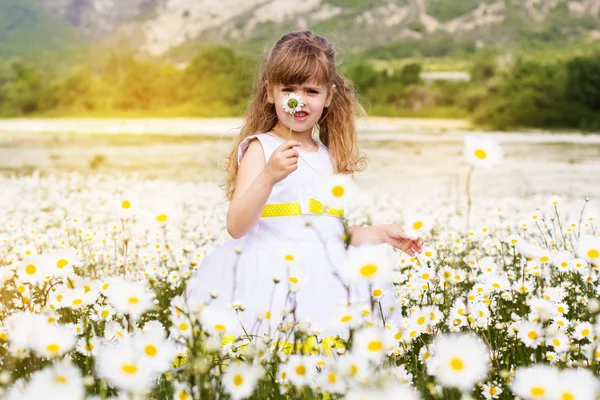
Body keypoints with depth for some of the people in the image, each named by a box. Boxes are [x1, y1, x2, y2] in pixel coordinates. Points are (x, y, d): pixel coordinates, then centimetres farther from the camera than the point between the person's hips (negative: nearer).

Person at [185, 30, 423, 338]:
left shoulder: (331, 156, 15)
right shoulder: (260, 147, -2)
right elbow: (236, 228, -15)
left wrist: (380, 234, 14)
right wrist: (269, 176, -26)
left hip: (325, 275, 6)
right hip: (269, 275, -6)